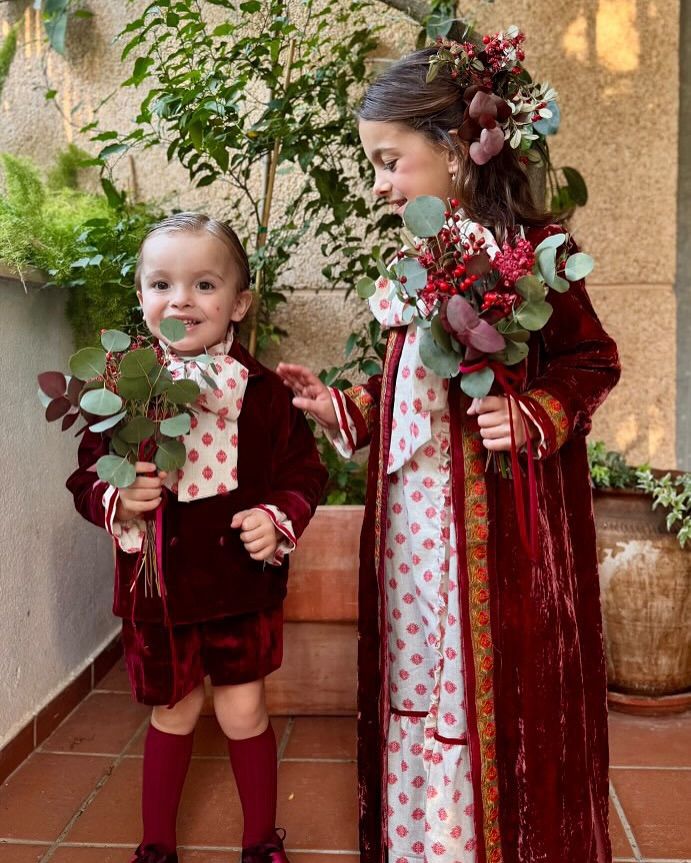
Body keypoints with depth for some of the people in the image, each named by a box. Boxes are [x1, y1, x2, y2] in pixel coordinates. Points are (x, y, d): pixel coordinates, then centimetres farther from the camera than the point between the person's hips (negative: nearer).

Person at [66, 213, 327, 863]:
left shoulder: (261, 391, -8)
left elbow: (304, 471, -1)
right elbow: (86, 479, 0)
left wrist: (279, 520, -19)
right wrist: (117, 500, -21)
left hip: (242, 584, -1)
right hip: (158, 586, 1)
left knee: (243, 712, 9)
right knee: (174, 714, 16)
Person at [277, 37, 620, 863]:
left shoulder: (532, 250, -11)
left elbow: (592, 360, -6)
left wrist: (533, 418, -21)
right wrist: (340, 405, 9)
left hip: (494, 517, -6)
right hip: (411, 516, 7)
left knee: (492, 686, 7)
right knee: (415, 673, 17)